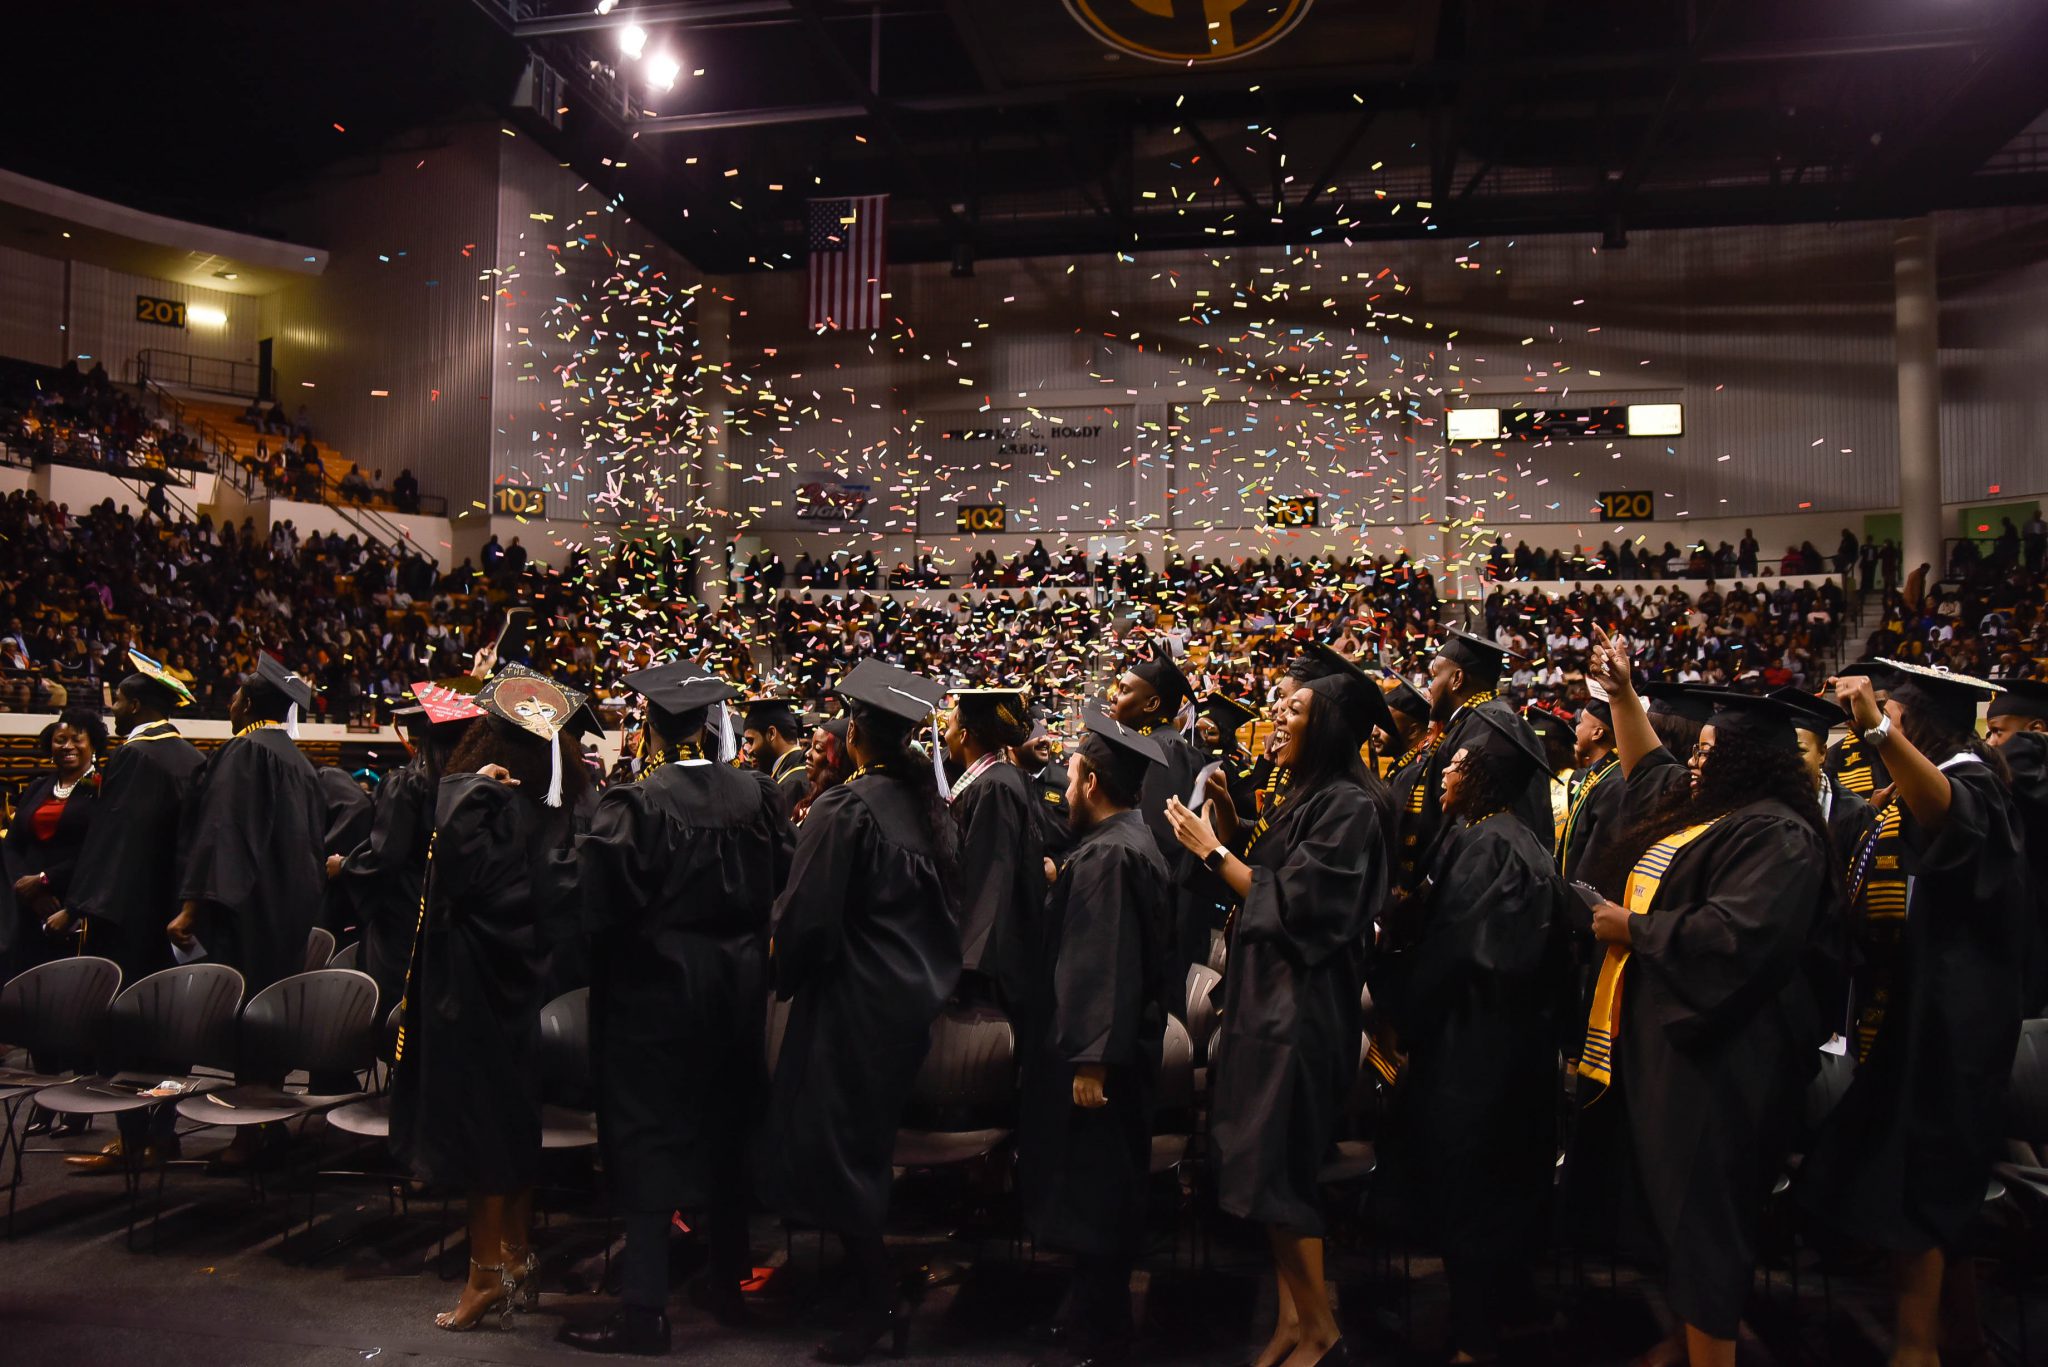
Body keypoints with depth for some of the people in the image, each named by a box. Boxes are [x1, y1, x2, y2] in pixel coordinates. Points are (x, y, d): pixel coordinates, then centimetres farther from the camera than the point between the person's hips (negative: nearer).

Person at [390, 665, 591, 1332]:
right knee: (512, 1122, 16)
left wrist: (468, 785, -24)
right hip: (526, 985, 7)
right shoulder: (558, 808, 3)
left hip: (477, 987, -7)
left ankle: (489, 1271, 8)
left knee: (478, 1123, 1)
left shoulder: (491, 804, -18)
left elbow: (462, 863, -34)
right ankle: (516, 1259, 25)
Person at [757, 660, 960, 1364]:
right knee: (874, 1141, 21)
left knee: (835, 1147, 2)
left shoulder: (843, 809, -18)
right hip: (916, 992, 8)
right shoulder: (931, 806, 4)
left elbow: (808, 915, -16)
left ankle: (876, 1304, 8)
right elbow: (948, 905, 12)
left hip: (855, 998, -8)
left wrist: (782, 962, 3)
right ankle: (880, 1289, 32)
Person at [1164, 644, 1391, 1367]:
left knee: (1275, 1167, -4)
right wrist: (1231, 828, 4)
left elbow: (1293, 904, -20)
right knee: (1267, 1166, 10)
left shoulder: (1348, 805, -15)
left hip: (1301, 1003, -9)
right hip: (1265, 994, 9)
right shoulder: (1302, 797, 13)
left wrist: (1212, 851, -14)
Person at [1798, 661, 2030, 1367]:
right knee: (1935, 1179, 19)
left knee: (1909, 1182, -5)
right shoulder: (1942, 781, 14)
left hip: (1947, 1019, -11)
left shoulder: (1967, 780, -17)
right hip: (1930, 1010, 11)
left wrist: (1879, 731, -58)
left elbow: (1951, 814, -45)